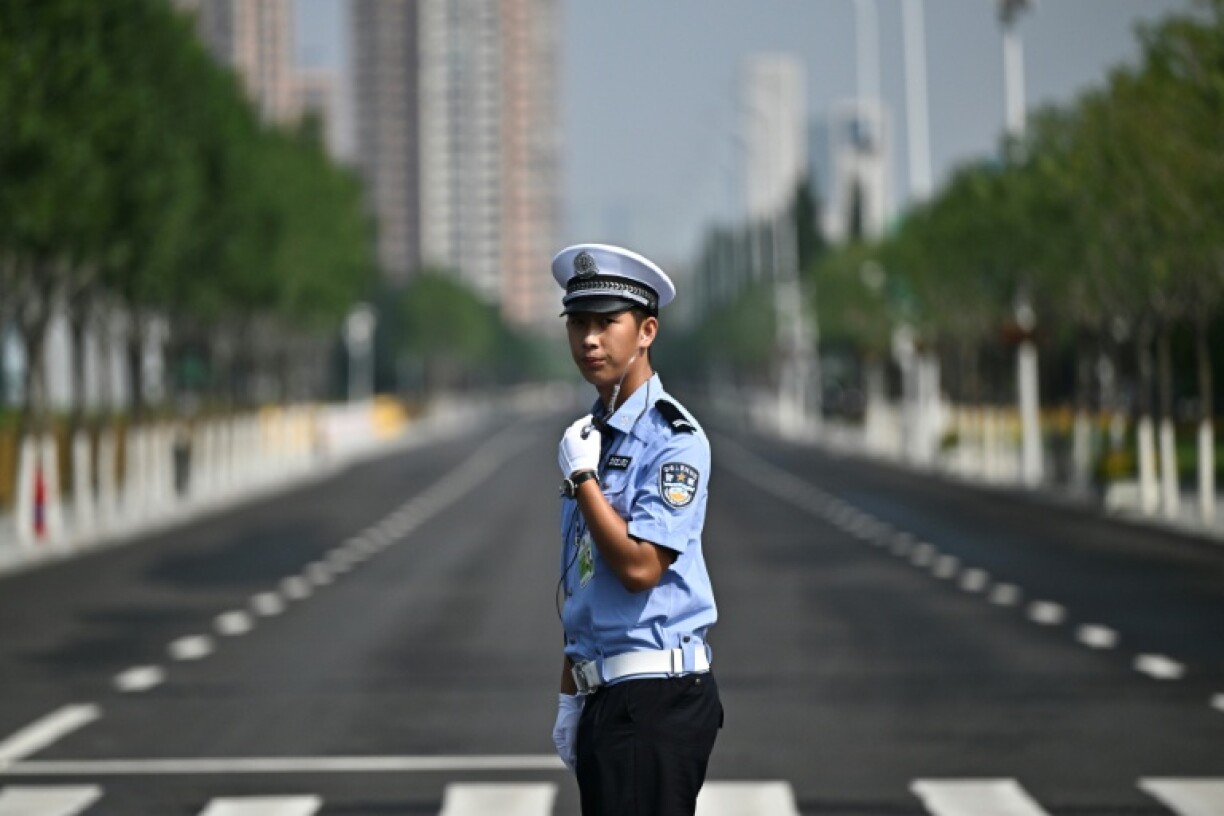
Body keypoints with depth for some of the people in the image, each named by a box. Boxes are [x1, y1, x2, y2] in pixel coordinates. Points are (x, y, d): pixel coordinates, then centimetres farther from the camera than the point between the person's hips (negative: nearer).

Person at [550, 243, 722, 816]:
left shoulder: (674, 436, -11)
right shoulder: (588, 435, 15)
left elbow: (639, 565, -21)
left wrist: (580, 474, -12)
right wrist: (570, 696, 17)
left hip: (656, 698, -8)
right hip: (603, 696, 9)